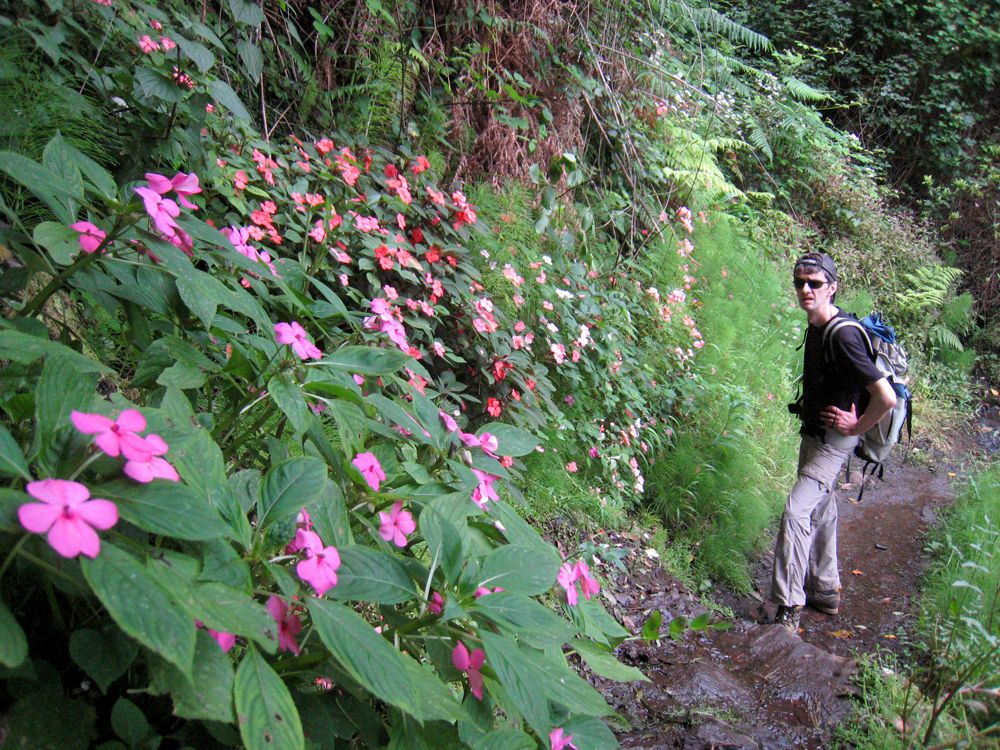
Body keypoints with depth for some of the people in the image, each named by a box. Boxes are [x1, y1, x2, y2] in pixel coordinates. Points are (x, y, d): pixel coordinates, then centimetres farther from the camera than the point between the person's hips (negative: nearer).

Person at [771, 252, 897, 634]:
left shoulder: (843, 335, -26)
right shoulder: (815, 327, 4)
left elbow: (887, 397, -30)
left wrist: (857, 426, -16)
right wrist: (807, 410, 13)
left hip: (835, 438, -10)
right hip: (813, 432, 10)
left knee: (796, 510, -16)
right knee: (821, 510, 18)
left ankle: (789, 608, -9)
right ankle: (826, 592, 34)